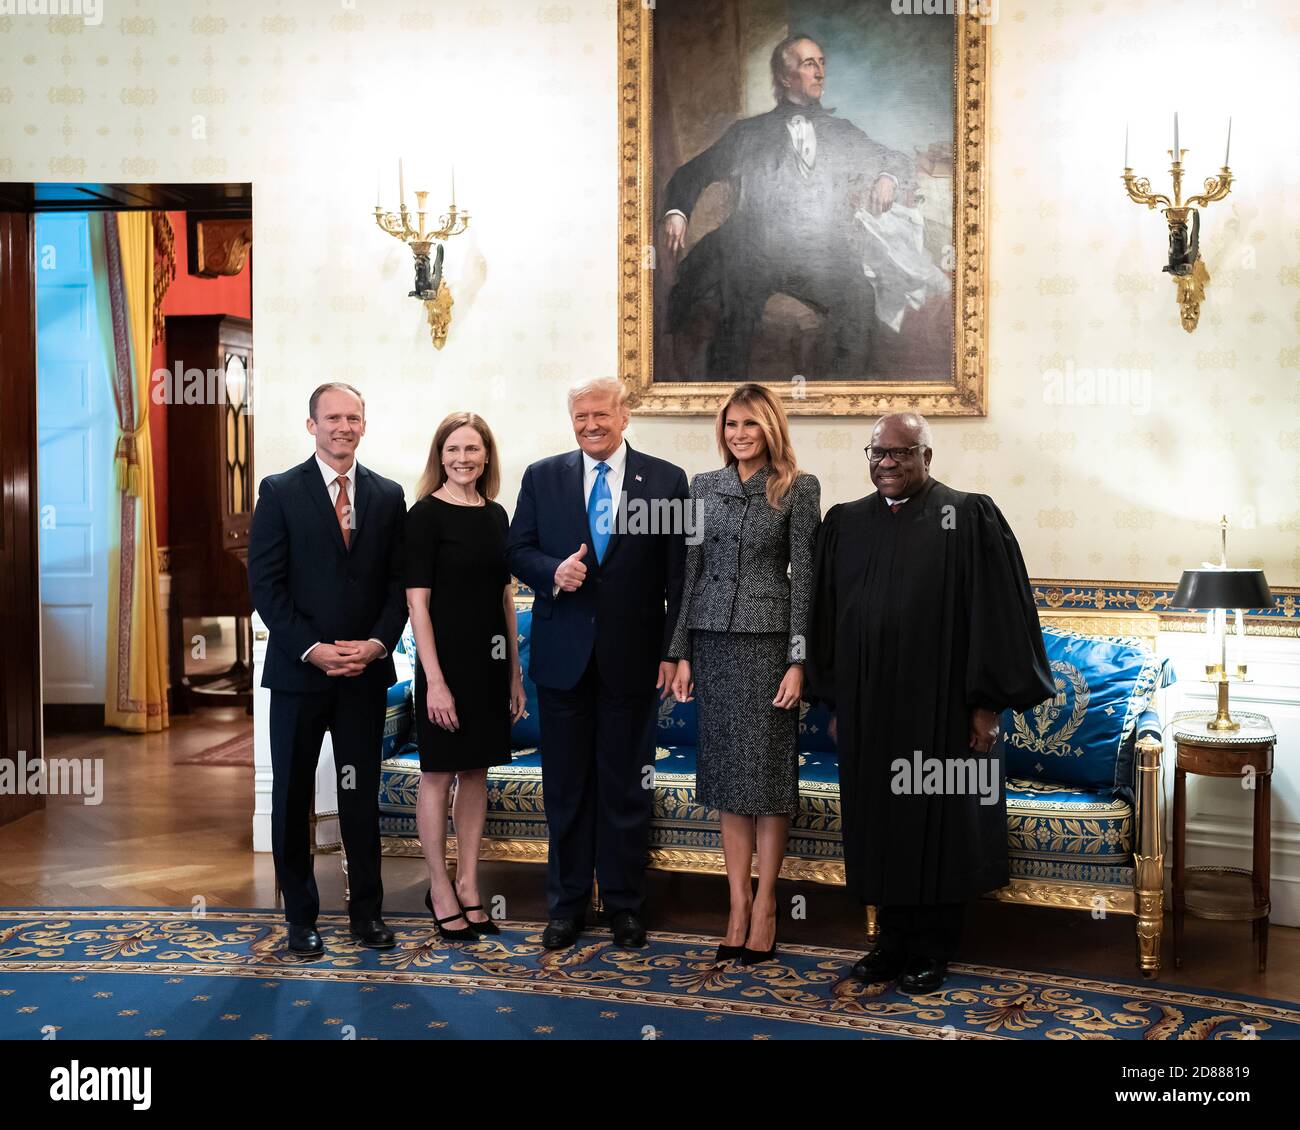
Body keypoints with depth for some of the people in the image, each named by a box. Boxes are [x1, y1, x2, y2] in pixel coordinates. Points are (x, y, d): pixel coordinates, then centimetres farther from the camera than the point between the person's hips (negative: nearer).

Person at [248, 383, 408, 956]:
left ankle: (367, 911, 19)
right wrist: (312, 648, -14)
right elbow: (265, 583, -5)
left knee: (362, 794, 8)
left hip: (366, 671, 2)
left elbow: (399, 581, 6)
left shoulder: (388, 495, 7)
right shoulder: (280, 492, -1)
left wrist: (378, 642, -9)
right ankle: (300, 915, 20)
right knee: (293, 796, 7)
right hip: (298, 670, -2)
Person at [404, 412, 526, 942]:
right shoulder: (425, 514, -9)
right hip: (446, 659, -6)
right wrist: (435, 680, -17)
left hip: (490, 660, 6)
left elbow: (505, 596, 12)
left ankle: (467, 884, 23)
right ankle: (440, 889, 17)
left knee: (476, 772, 12)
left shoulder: (495, 515, 8)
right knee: (439, 774, 5)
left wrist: (515, 672, 10)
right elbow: (417, 602, -12)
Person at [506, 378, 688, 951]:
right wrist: (552, 572, -15)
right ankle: (567, 904, 23)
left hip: (632, 656, -1)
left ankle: (625, 904, 22)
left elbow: (679, 574, 0)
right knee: (565, 785, 10)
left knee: (627, 785, 9)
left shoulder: (666, 481, 0)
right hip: (563, 655, 2)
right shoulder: (541, 477, 5)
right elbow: (517, 550, 7)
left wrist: (672, 651, -5)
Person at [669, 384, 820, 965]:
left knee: (767, 771, 1)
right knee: (727, 771, 7)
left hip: (768, 639, -4)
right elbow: (692, 571, 10)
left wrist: (798, 660, -10)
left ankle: (765, 903, 12)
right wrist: (682, 652, 5)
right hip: (713, 638, 4)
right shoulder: (704, 486, 10)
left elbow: (803, 576, -5)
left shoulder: (798, 488, -1)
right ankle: (738, 905, 15)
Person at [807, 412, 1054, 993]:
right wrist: (834, 700, 9)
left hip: (940, 703, -4)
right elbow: (826, 614, 11)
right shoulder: (844, 523, 8)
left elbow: (997, 612, -8)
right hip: (867, 703, 4)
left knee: (938, 825, 6)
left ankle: (930, 949, 21)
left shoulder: (970, 518, -5)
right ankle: (894, 939, 27)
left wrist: (987, 701, -11)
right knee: (880, 821, 11)